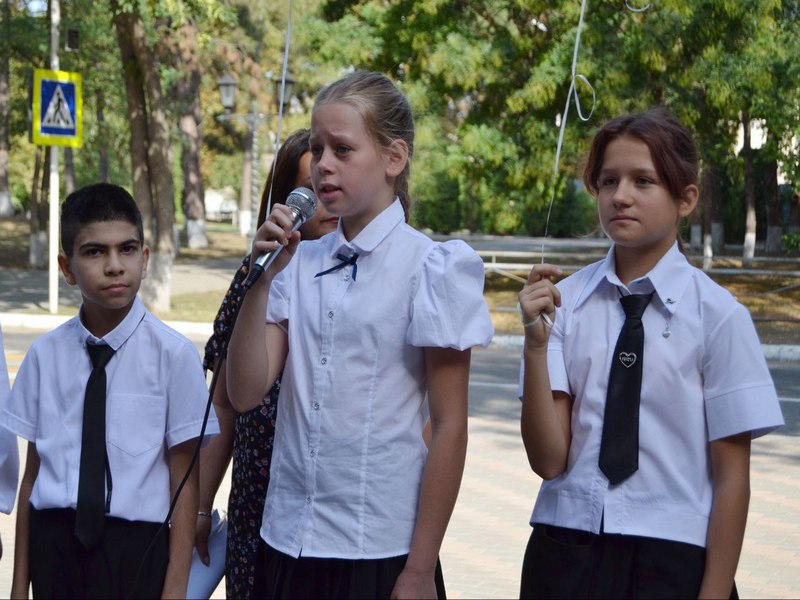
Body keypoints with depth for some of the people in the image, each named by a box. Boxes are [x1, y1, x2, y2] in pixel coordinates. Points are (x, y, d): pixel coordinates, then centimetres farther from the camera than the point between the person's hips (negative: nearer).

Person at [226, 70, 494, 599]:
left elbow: (449, 427, -8)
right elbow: (246, 393, 0)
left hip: (381, 552, -4)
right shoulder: (300, 264, 6)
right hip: (288, 542, 4)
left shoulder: (429, 268, -8)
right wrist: (262, 277, -9)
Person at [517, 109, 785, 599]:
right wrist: (536, 342, -17)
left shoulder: (717, 315, -8)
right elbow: (549, 459, -6)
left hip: (671, 559, -2)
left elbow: (732, 476, -5)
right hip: (565, 551, 2)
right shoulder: (564, 301, -2)